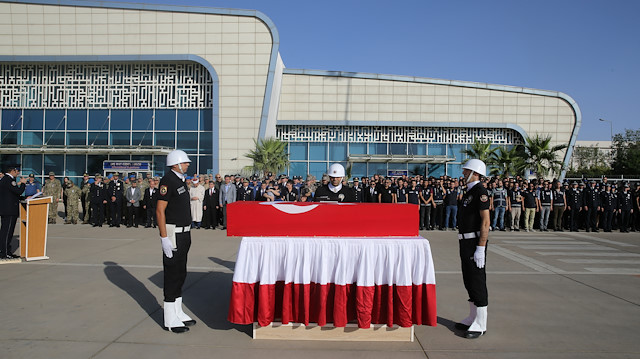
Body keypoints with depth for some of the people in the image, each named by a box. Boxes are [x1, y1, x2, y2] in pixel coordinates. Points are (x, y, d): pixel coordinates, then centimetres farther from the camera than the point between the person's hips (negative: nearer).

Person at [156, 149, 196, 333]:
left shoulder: (181, 181, 15)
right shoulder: (167, 181, -15)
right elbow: (160, 211, -19)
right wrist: (164, 238, -23)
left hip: (184, 233, 10)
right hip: (173, 233, -9)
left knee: (180, 273, 15)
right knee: (172, 274, -4)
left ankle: (178, 312, 25)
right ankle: (170, 320, 5)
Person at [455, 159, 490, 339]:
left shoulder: (480, 191, -14)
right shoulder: (469, 192, 16)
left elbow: (486, 221, -20)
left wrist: (480, 248, -23)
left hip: (475, 243, -10)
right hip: (466, 243, 10)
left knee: (477, 282, -3)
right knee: (469, 282, 15)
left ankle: (480, 324, 5)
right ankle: (473, 319, 26)